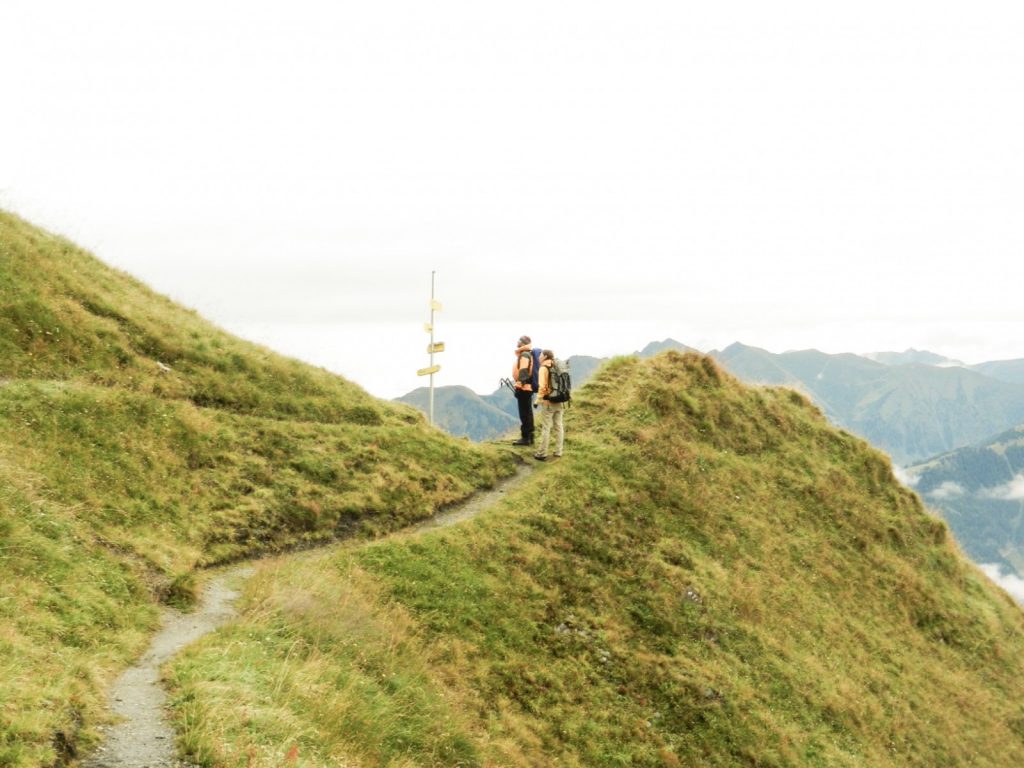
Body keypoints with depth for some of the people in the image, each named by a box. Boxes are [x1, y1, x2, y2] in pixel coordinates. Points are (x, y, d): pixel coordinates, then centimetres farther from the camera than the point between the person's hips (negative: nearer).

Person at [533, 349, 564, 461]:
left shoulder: (544, 368, -11)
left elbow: (542, 386, -18)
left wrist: (538, 399, -11)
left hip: (548, 402, -7)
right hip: (560, 402, 7)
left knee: (546, 428, -3)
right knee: (559, 426, 10)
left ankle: (542, 454, 0)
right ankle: (558, 452, 15)